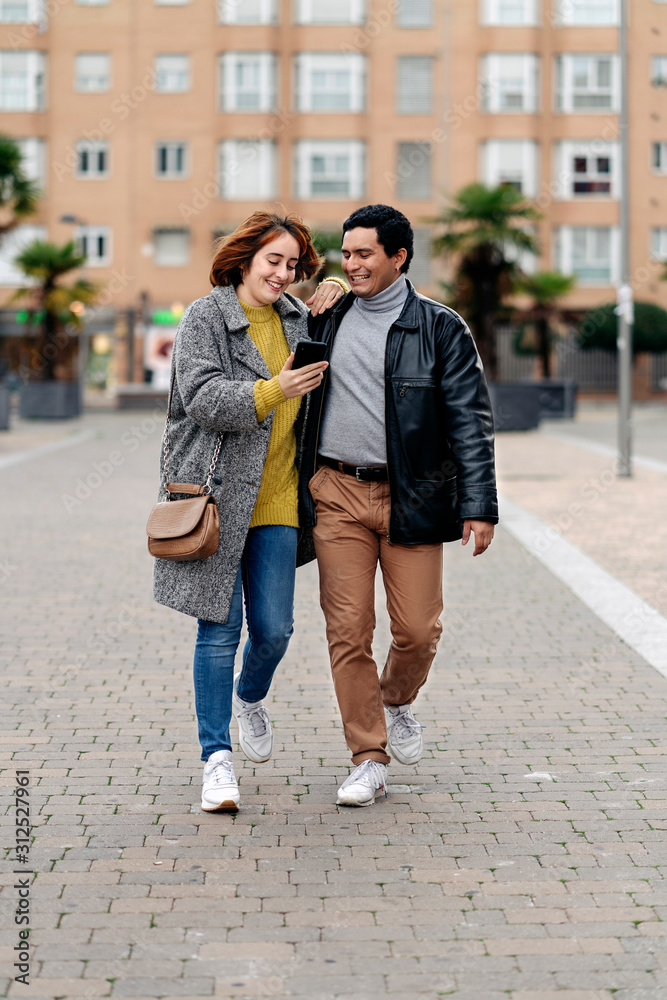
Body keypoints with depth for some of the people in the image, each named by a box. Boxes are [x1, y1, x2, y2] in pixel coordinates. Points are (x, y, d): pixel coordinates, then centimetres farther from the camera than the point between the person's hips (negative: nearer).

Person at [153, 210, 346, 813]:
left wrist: (329, 310, 11)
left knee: (274, 628, 3)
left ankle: (250, 697, 36)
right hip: (214, 493, -5)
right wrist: (271, 391, -24)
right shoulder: (205, 318, -4)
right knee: (220, 627, -4)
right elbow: (202, 396, -14)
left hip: (275, 498, 5)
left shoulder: (297, 318, 13)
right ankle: (217, 758, 3)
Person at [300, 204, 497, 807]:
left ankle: (397, 701, 32)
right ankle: (369, 760, 7)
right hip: (337, 492, 2)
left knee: (418, 629, 0)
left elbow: (470, 420, -3)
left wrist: (479, 506, -10)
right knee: (348, 629, -1)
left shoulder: (440, 328, -1)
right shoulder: (326, 321, 9)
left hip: (412, 495, -2)